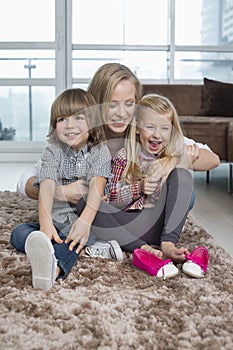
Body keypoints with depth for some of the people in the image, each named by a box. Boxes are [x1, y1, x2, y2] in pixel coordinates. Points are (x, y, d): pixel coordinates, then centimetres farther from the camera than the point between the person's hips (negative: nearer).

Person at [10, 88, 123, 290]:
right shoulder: (52, 152, 3)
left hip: (85, 220, -3)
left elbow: (97, 186, -18)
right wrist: (45, 223, -32)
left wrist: (85, 220, -37)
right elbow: (47, 187, -14)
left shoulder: (100, 151, -1)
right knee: (18, 233, -21)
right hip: (56, 219, 4)